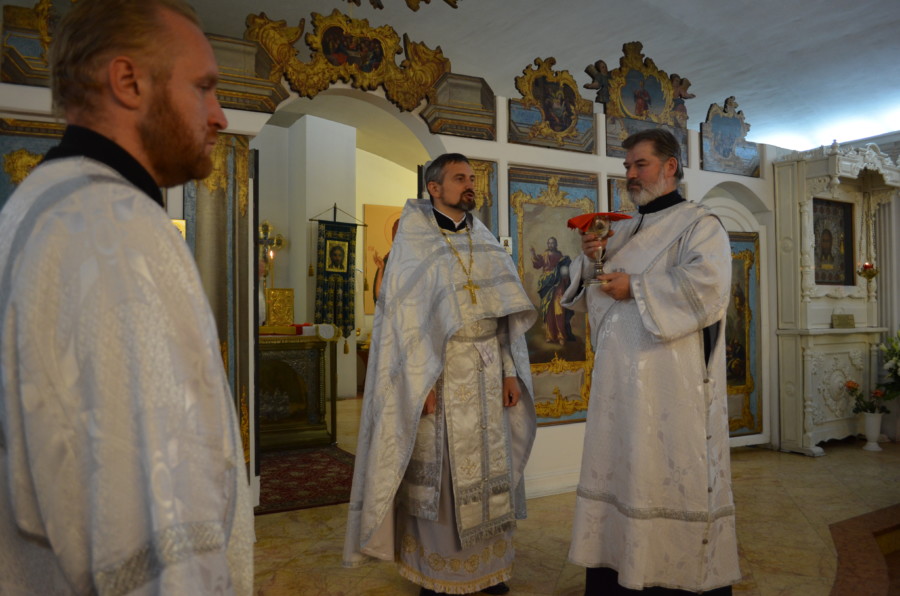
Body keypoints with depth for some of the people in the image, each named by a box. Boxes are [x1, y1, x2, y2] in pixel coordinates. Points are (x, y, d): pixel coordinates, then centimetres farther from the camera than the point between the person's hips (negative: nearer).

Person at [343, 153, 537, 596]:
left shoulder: (485, 243, 12)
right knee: (437, 471, 2)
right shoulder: (413, 241, -2)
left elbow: (508, 312, 10)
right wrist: (422, 379, -16)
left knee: (488, 467, 9)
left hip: (487, 373, 5)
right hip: (438, 371, -5)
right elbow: (406, 314, -9)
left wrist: (510, 371, 3)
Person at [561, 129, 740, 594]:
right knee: (617, 476, 10)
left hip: (671, 385, -6)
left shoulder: (698, 224, -1)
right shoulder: (623, 231, 18)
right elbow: (590, 294, 22)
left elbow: (707, 285, -19)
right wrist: (589, 258, 2)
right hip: (618, 379, 7)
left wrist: (636, 288, -13)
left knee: (672, 480, -1)